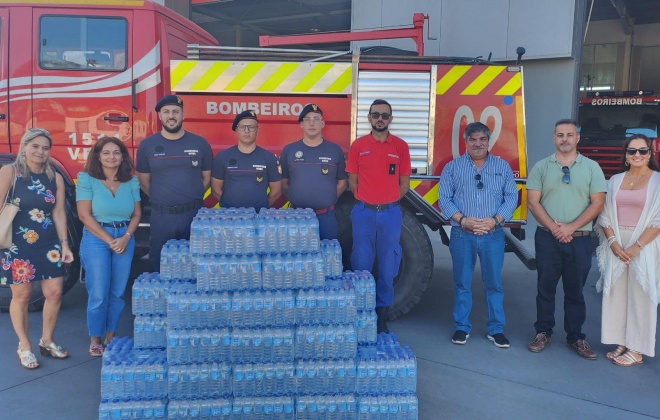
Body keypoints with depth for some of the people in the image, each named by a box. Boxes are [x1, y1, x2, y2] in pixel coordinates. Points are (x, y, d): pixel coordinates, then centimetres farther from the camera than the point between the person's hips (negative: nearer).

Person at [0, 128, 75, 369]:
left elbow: (59, 213, 5)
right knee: (21, 296, 6)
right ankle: (24, 347, 22)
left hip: (49, 245, 4)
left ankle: (47, 341, 25)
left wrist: (64, 244, 2)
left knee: (55, 293, 5)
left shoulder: (55, 178, 4)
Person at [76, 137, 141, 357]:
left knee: (118, 293, 8)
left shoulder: (131, 182, 5)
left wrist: (126, 237, -10)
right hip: (96, 239, -3)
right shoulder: (87, 179, -5)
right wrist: (109, 240, -12)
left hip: (125, 239, 3)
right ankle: (95, 339, 16)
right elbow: (84, 215, -10)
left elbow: (136, 214, 6)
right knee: (98, 294, -1)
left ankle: (111, 336, 24)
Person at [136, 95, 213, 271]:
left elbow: (207, 177, 9)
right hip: (161, 216, 0)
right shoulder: (147, 145, 1)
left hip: (194, 214, 0)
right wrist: (160, 199, 4)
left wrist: (192, 198, 5)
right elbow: (143, 180, 9)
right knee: (161, 265, 10)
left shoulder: (200, 143, 1)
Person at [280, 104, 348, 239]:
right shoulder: (289, 150, 3)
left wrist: (329, 199, 1)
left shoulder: (335, 150, 3)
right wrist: (294, 199, 1)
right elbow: (283, 182, 10)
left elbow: (342, 182, 9)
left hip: (326, 216, 0)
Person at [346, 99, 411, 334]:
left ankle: (382, 314, 18)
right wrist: (365, 200, 1)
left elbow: (404, 182, 8)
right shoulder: (358, 145, 4)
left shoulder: (400, 146, 4)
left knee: (388, 267, 6)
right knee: (361, 265, 5)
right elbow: (352, 180, 7)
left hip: (390, 213, 0)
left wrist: (389, 200, 0)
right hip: (363, 212, 0)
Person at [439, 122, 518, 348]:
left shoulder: (502, 167, 9)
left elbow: (511, 197, 3)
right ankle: (461, 327, 19)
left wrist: (495, 220, -12)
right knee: (462, 283, 6)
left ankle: (496, 329, 18)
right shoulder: (452, 167, 5)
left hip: (493, 235, 1)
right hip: (462, 236, 0)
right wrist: (463, 220, -14)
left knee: (494, 283, 6)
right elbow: (444, 198, -1)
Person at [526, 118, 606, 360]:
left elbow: (597, 204, -2)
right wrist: (554, 228, -13)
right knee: (545, 288, 8)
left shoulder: (591, 167, 4)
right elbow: (533, 202, -2)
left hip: (580, 240, 0)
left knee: (575, 291, 9)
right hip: (547, 238, 0)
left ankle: (575, 338, 19)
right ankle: (543, 333, 20)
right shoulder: (541, 167, 4)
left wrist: (570, 227, -12)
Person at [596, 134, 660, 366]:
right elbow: (605, 216, 6)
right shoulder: (615, 180, 9)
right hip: (616, 244, 4)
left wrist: (636, 246, -16)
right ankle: (621, 343, 18)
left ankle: (636, 349, 11)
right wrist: (613, 242, -8)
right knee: (616, 294, 6)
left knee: (640, 297, 1)